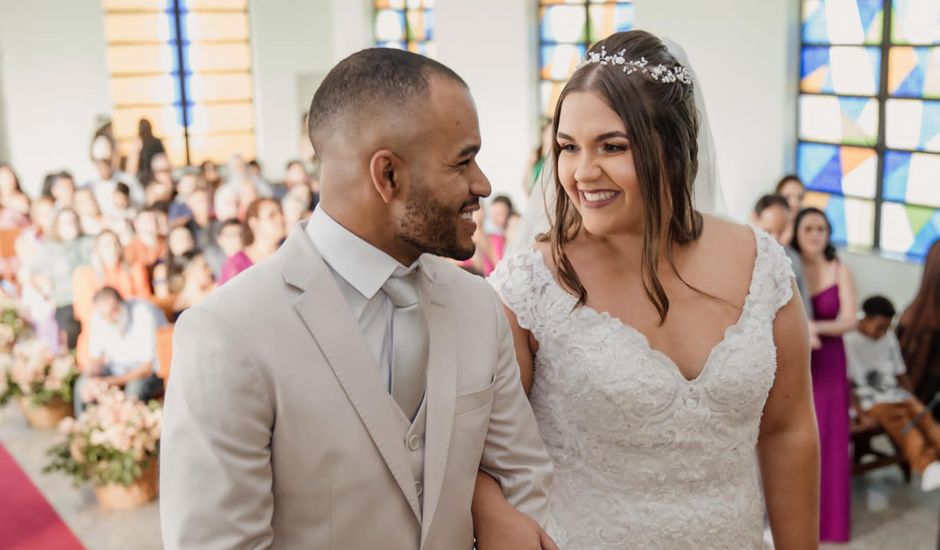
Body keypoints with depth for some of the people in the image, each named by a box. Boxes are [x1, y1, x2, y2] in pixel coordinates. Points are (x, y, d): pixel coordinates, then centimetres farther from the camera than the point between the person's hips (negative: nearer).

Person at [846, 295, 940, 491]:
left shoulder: (889, 337, 14)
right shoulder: (849, 341, -5)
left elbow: (901, 374, 17)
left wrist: (914, 401, 2)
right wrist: (862, 415, -17)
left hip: (894, 394, 5)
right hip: (866, 401, -5)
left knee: (922, 415, -24)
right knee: (898, 419, -32)